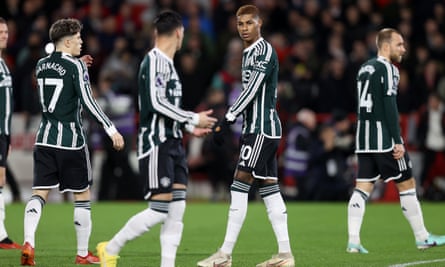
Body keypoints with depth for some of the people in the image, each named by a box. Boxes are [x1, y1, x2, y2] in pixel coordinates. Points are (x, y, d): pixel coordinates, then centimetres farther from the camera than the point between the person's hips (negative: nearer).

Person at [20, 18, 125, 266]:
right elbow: (88, 102, -15)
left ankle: (29, 243, -22)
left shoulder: (41, 65, 9)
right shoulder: (76, 66, -10)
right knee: (83, 194, 9)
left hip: (45, 138, 5)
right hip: (71, 140, -5)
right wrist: (111, 129, -13)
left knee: (40, 193, 0)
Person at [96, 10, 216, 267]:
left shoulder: (167, 63, 16)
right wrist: (193, 119, -15)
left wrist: (189, 126, 23)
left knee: (177, 207, 2)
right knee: (159, 209, -10)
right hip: (156, 143, -10)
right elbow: (157, 103, -21)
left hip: (173, 143, 10)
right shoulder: (154, 61, -13)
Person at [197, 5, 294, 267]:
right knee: (269, 189, 7)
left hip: (263, 129, -10)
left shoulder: (264, 51, -12)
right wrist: (240, 126, 18)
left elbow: (251, 91, -20)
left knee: (240, 187, -11)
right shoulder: (250, 53, 18)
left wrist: (227, 120, -19)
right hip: (259, 128, 10)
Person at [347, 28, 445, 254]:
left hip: (364, 139, 8)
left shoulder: (365, 68, 18)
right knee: (406, 184, 3)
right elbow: (390, 107, -17)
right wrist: (398, 141, -18)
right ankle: (422, 237, 10)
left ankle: (353, 240, -8)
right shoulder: (387, 69, -9)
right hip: (384, 138, -8)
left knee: (363, 186, 3)